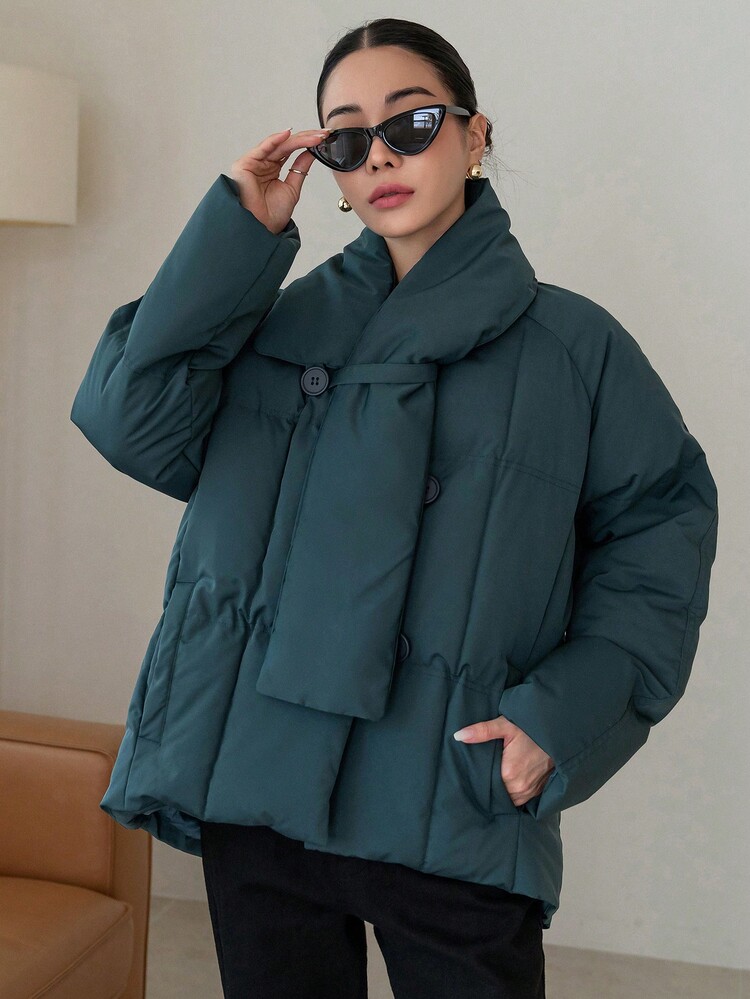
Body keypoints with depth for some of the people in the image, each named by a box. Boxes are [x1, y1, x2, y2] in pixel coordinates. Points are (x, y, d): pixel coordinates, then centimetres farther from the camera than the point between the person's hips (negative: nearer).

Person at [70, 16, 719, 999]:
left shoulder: (571, 344, 0)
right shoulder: (280, 320, 7)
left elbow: (663, 527, 1)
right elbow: (131, 423, -6)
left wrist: (567, 712, -9)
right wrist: (238, 233, -6)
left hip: (454, 816, -2)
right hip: (256, 790, 3)